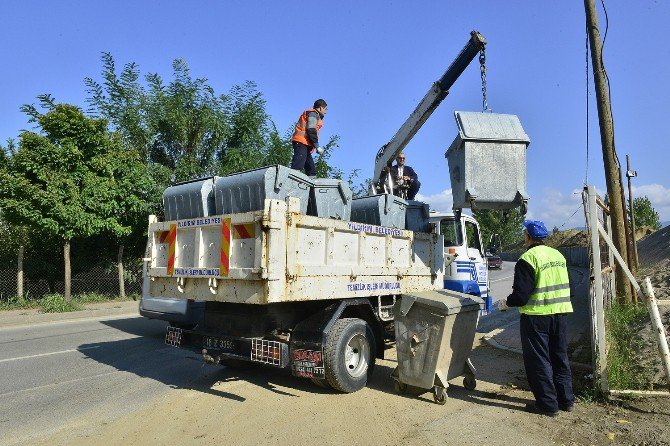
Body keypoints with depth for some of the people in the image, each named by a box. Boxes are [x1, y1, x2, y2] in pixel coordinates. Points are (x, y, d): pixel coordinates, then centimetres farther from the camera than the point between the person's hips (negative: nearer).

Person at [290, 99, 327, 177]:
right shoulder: (313, 114, 1)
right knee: (297, 168, -23)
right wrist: (317, 146, -14)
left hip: (305, 144, 10)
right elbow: (311, 130, -12)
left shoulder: (313, 114, 31)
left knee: (311, 170, 5)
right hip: (302, 142, -10)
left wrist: (313, 147, 15)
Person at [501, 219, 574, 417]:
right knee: (560, 358, 19)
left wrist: (507, 303, 0)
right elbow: (565, 286, 16)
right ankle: (566, 400, 29)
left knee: (539, 361, 4)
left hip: (536, 316, -8)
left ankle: (548, 404, 11)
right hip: (561, 313, 8)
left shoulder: (528, 259, -16)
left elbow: (521, 294, -18)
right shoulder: (558, 255, 9)